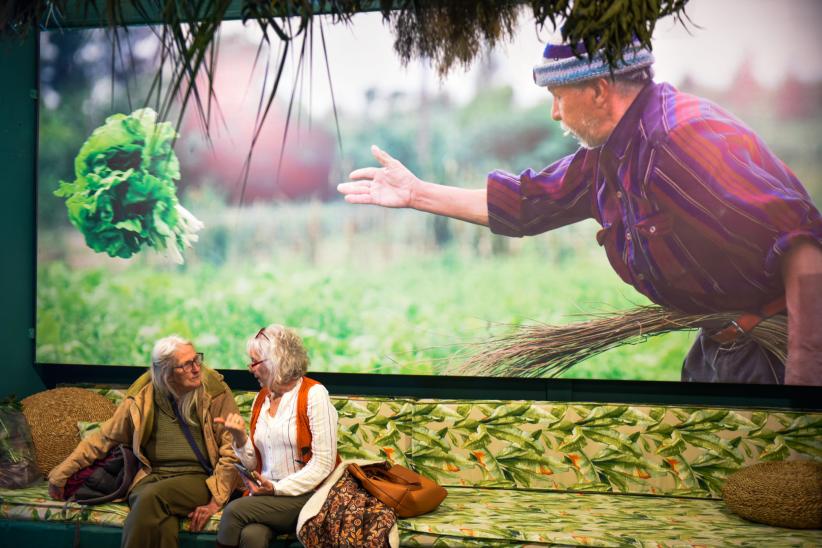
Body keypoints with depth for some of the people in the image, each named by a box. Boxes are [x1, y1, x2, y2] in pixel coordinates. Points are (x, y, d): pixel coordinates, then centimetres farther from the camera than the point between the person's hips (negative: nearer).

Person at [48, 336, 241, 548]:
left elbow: (231, 451, -2)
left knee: (152, 497, -34)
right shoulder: (142, 398, 5)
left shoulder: (215, 392, -1)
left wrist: (215, 501, -13)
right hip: (152, 478, 1)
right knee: (162, 525, -34)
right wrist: (60, 475, 16)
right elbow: (104, 438, 16)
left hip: (198, 479, -1)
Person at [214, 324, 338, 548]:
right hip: (266, 492, 4)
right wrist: (240, 437, -4)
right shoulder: (261, 399, 14)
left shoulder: (313, 394, -6)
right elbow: (253, 465, 14)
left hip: (305, 495, -4)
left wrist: (277, 488, -16)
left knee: (234, 511, -25)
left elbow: (323, 464, -11)